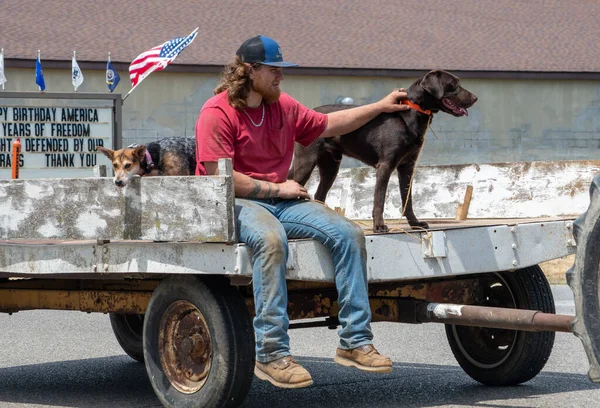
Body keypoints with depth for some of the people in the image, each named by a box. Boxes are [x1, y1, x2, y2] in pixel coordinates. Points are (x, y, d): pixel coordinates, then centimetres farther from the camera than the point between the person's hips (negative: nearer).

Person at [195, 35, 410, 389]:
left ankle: (355, 342, -10)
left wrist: (381, 107, 24)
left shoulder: (283, 105, 11)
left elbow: (328, 125, 26)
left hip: (280, 200, 7)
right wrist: (278, 189, -11)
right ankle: (272, 354, -37)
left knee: (349, 233, -12)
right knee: (271, 238, -40)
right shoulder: (217, 113, -11)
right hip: (235, 204, -7)